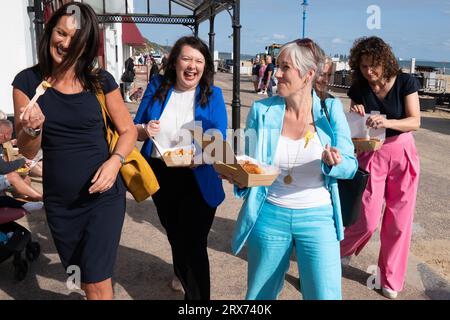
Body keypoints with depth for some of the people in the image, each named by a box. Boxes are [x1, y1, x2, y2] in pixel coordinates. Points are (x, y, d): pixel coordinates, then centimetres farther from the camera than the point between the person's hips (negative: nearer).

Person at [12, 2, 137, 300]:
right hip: (59, 202, 2)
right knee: (84, 279, 20)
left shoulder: (101, 81, -5)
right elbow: (28, 152, -3)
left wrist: (114, 161, -17)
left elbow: (128, 130, 1)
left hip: (103, 195, -2)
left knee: (96, 283, -3)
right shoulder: (28, 81, -3)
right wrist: (32, 129, -25)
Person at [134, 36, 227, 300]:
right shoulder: (157, 87, -2)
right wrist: (145, 130, -19)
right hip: (160, 177, 4)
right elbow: (135, 129, 4)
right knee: (175, 236, 25)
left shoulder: (213, 95, -8)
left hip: (197, 181, -4)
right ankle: (183, 276, 55)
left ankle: (197, 295, 21)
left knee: (193, 245, -2)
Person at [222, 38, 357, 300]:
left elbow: (350, 166, -2)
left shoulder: (330, 110, -6)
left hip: (318, 217, -1)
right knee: (260, 294, 17)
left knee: (325, 294, 1)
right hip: (270, 215, 1)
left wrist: (333, 163, -24)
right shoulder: (262, 110, -4)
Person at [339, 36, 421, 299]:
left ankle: (390, 278, 27)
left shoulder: (405, 82, -10)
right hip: (372, 156, 0)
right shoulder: (359, 88, -6)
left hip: (403, 154, 0)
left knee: (399, 221, 7)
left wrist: (386, 122, -33)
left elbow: (415, 121, -15)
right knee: (367, 220, -3)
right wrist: (354, 114, -24)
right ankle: (343, 250, 31)